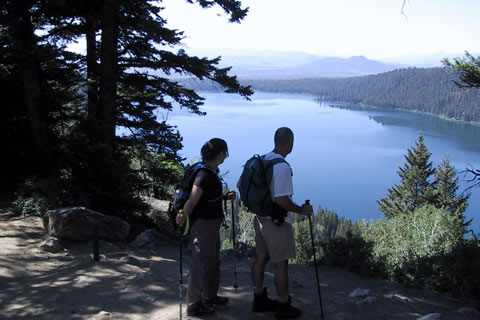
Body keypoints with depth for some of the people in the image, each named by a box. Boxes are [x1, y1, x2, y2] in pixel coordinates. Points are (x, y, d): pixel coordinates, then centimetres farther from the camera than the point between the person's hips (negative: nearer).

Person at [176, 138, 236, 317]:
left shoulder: (212, 173, 8)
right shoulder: (204, 175, -24)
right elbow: (192, 201, -25)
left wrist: (226, 197, 13)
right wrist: (183, 217, -15)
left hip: (212, 224, 10)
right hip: (203, 225, -10)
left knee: (213, 262, 22)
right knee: (201, 265, 2)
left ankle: (210, 297, 39)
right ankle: (194, 305, 15)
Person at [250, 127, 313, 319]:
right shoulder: (283, 167, -23)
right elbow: (281, 200, -26)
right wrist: (302, 210, -11)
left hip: (260, 217, 8)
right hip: (276, 222, -8)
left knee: (261, 258, 16)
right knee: (281, 263, 4)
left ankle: (259, 299, 29)